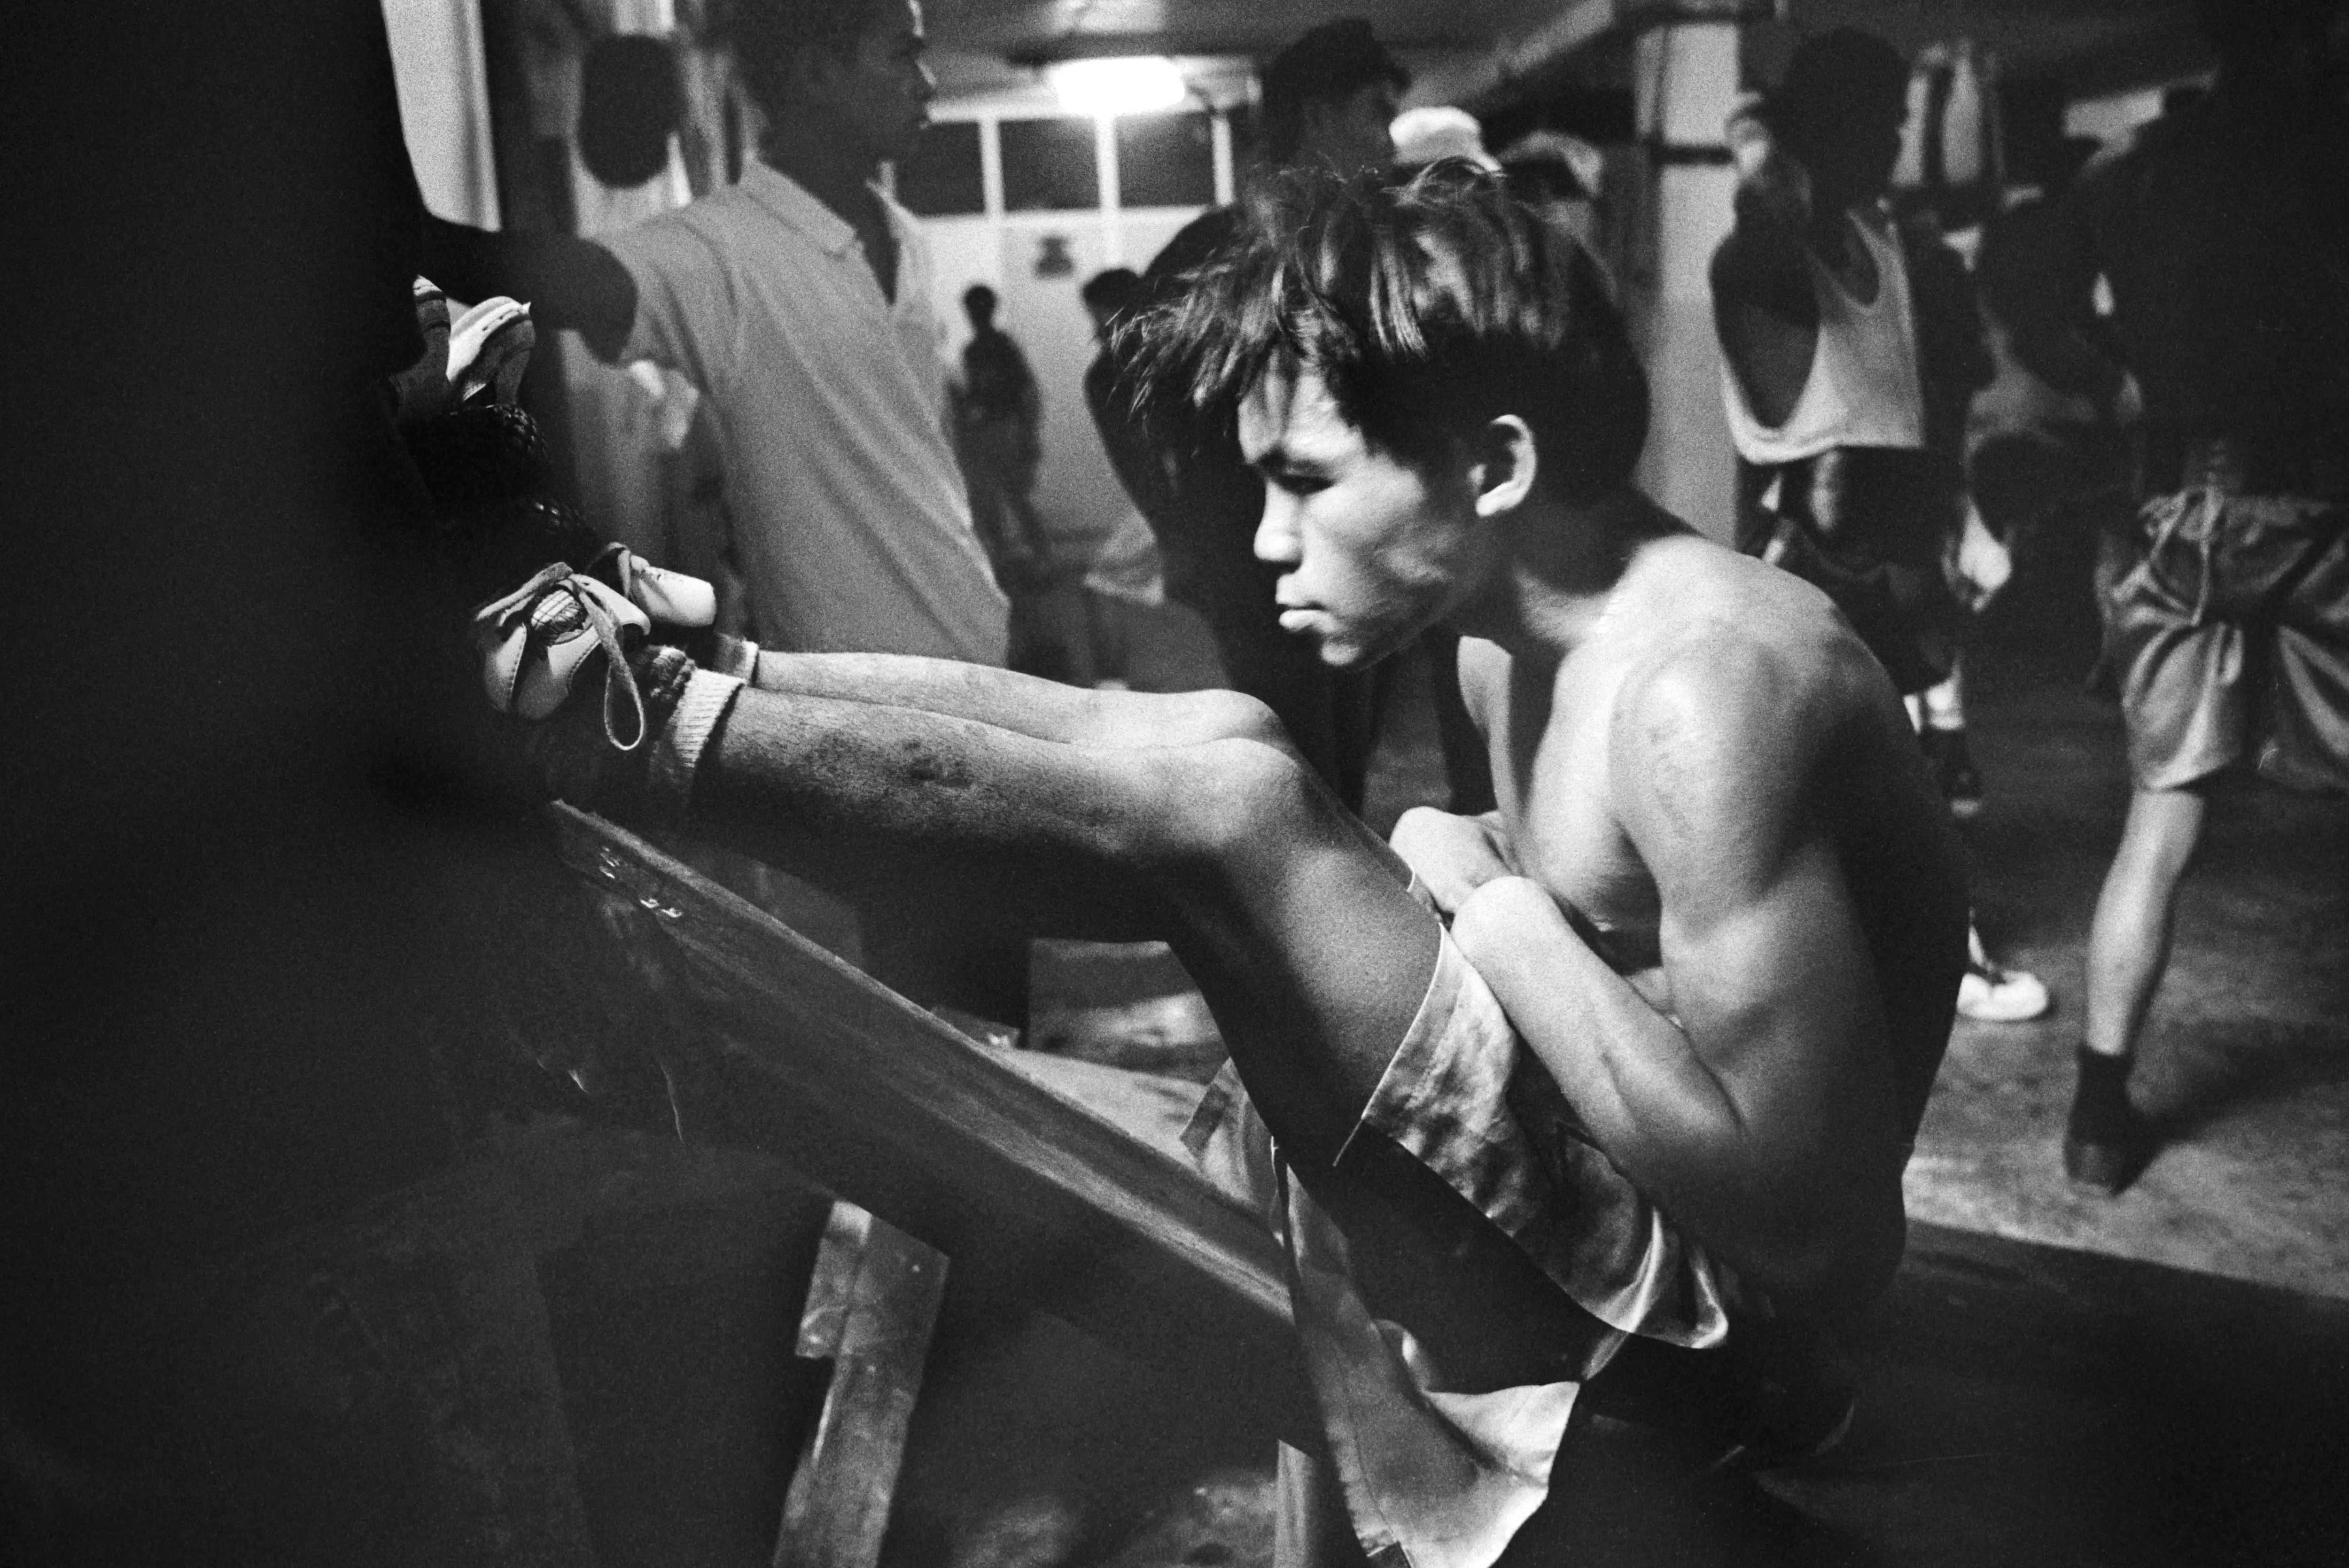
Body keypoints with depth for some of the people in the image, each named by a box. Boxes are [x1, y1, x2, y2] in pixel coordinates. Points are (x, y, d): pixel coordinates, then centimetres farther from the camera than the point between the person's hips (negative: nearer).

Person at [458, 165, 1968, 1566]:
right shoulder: (1518, 638, 5)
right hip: (1622, 1236, 9)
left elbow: (1798, 1201, -28)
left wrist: (1490, 908, -20)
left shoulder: (1713, 680, -26)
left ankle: (628, 727, -14)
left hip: (1710, 1312, -9)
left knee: (1223, 805, -22)